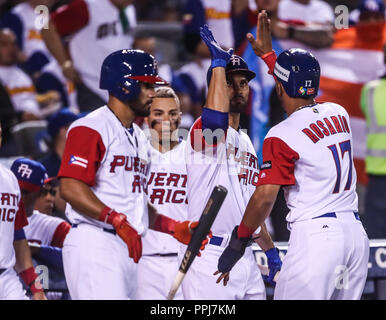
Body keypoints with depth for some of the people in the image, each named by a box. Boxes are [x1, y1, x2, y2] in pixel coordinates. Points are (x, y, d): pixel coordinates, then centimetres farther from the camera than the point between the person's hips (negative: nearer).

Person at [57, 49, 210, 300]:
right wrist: (118, 220, -25)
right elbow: (70, 187, -18)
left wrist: (173, 227, 12)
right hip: (94, 244, -9)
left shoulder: (139, 138, 24)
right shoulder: (91, 129, -6)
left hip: (128, 249, 9)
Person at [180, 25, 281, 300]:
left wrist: (270, 249, 25)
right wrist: (218, 63, -25)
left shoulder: (245, 142, 21)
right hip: (209, 256, -9)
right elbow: (216, 118, -32)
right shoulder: (204, 132, -6)